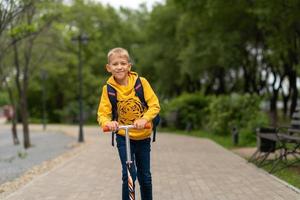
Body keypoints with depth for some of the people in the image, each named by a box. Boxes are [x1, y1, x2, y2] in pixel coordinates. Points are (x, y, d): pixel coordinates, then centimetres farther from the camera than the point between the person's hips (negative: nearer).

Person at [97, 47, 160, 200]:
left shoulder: (141, 82, -11)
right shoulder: (108, 89, -10)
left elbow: (155, 105, -13)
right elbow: (102, 113, -10)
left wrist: (144, 119, -31)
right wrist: (107, 123, -33)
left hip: (143, 136, 1)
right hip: (123, 137, -1)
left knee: (145, 176, 13)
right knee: (129, 175, -10)